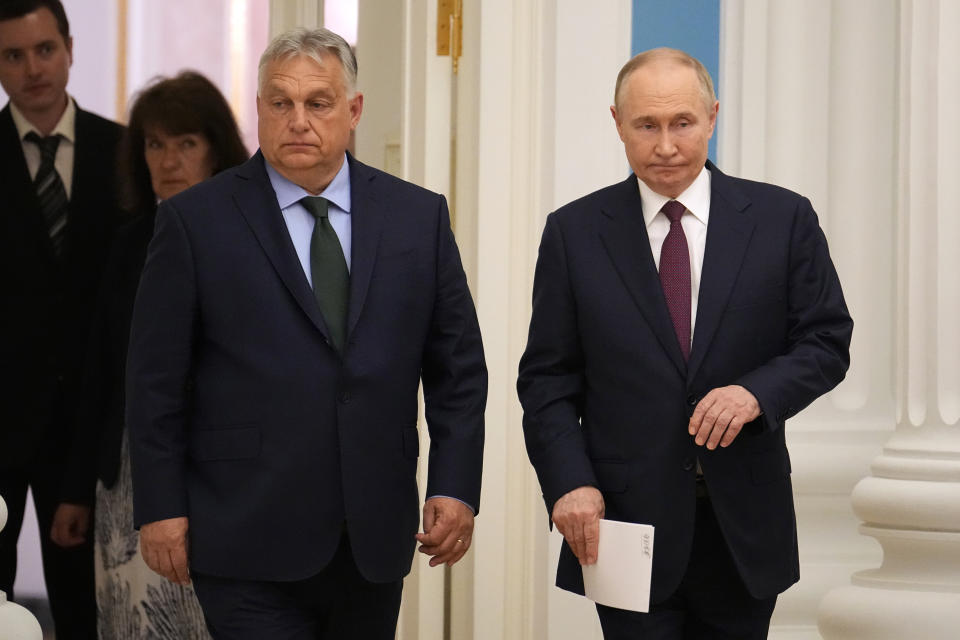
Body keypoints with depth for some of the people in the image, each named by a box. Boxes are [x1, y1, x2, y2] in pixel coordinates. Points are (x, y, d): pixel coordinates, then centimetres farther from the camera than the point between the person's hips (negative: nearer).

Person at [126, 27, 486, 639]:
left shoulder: (418, 215, 8)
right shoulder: (195, 220, 0)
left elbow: (458, 365, 9)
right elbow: (156, 379, 0)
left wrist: (456, 487, 0)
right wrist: (160, 509, -5)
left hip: (376, 540, 3)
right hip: (249, 548, -3)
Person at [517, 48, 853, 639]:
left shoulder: (783, 219, 2)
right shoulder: (575, 233, 2)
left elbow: (826, 341, 3)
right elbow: (548, 378, 2)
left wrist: (757, 392, -17)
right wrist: (570, 482, -12)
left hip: (746, 523, 1)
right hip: (627, 520, -1)